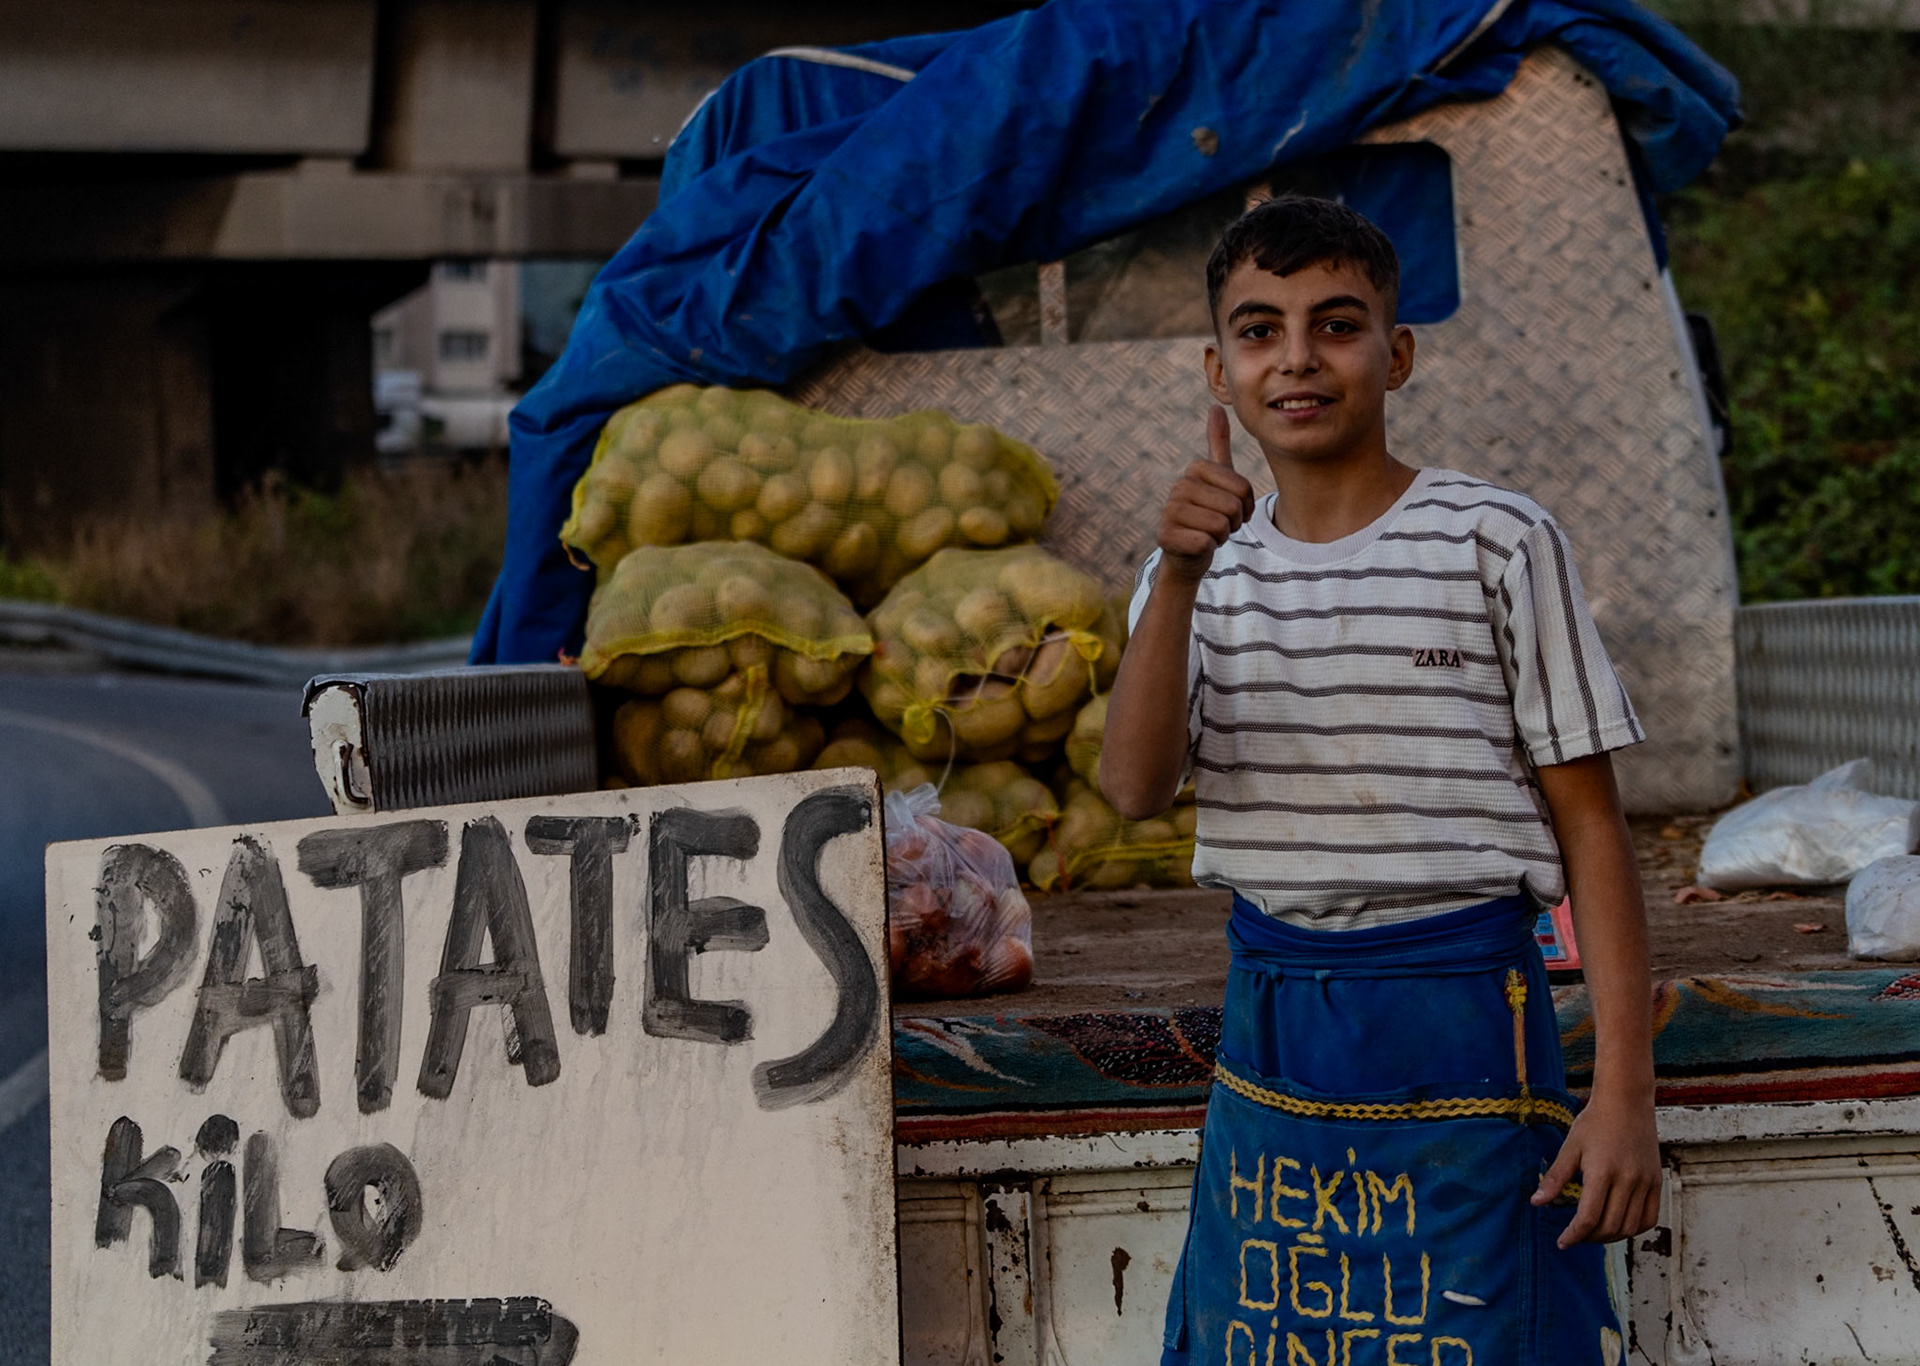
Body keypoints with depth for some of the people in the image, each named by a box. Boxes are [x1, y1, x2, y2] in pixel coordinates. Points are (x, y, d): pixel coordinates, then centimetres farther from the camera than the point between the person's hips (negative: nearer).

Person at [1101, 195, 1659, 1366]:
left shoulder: (1499, 545, -4)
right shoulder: (1202, 574, 8)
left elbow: (1591, 824, -4)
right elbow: (1136, 787, -8)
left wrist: (1626, 1092, -10)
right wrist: (1179, 577, -23)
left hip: (1457, 1017, -4)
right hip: (1268, 1024, 4)